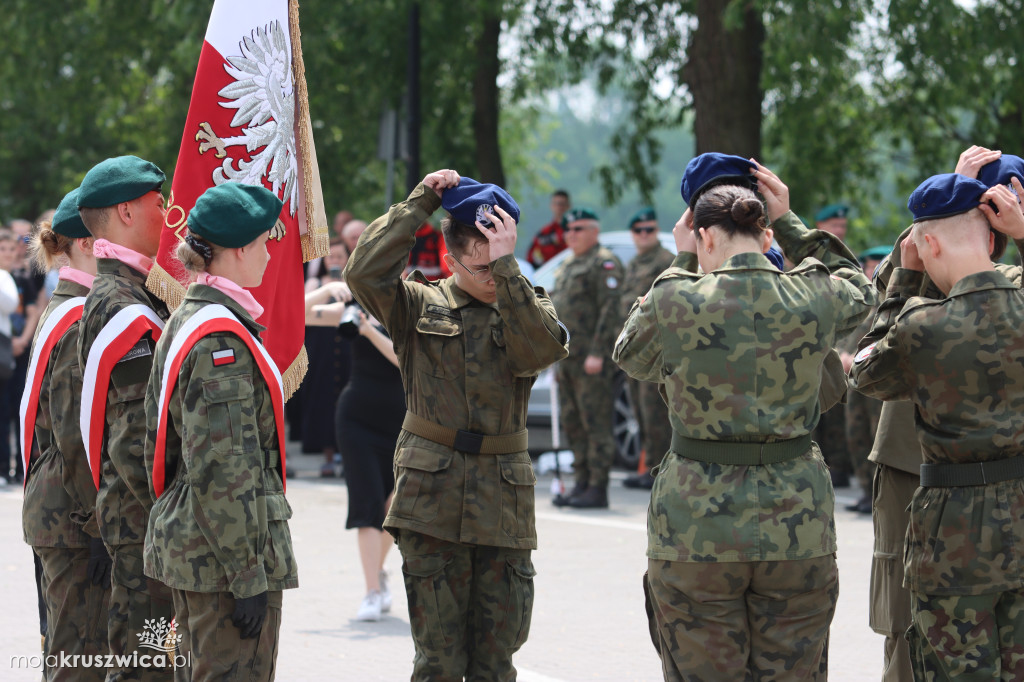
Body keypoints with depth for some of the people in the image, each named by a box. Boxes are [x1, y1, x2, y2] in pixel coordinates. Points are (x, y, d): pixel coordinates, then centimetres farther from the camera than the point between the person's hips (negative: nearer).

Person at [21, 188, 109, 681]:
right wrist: (99, 524, -18)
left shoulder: (63, 312, 16)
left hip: (56, 510, 10)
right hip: (77, 525, -10)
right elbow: (76, 439, -21)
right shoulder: (82, 321, -16)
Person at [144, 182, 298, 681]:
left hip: (185, 542, 10)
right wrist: (249, 577, -20)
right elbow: (222, 471, -22)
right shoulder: (222, 339, -18)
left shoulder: (183, 323, 13)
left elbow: (159, 444, 19)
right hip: (224, 555, -10)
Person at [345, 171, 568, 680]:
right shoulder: (420, 306, 6)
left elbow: (542, 350, -14)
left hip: (503, 504, 2)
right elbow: (365, 273, -12)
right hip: (431, 499, -1)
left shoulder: (528, 309, 9)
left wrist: (507, 267, -18)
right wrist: (421, 202, -8)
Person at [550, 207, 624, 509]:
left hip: (592, 358, -10)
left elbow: (610, 309, -16)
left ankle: (598, 489, -8)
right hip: (567, 358, 10)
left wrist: (597, 353, -21)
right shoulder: (568, 265, 22)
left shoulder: (604, 263, -8)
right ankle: (582, 482, 16)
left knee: (596, 424, -8)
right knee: (573, 425, 11)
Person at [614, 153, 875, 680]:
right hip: (797, 530, 2)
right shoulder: (815, 300, -2)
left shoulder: (675, 301, -9)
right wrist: (790, 223, 24)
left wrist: (681, 262, 17)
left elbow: (630, 355, 14)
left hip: (695, 533, -2)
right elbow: (859, 290, 23)